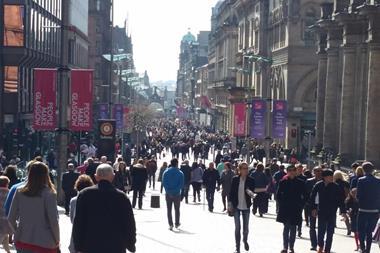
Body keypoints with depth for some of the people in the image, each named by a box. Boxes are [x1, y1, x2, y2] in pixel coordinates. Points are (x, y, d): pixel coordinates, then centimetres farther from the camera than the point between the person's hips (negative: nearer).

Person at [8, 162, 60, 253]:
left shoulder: (20, 192, 0)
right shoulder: (49, 194, -10)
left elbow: (11, 218, 3)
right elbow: (53, 220, -12)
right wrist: (57, 241, 1)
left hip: (22, 241, 4)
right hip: (44, 242, -3)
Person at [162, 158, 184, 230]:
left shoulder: (166, 172, -2)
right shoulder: (180, 173, -6)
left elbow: (164, 183, -6)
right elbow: (181, 184, -10)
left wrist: (168, 191, -6)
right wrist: (177, 190, -6)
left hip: (168, 194, 1)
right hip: (177, 194, -1)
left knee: (169, 210, 8)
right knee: (177, 209, 14)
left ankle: (170, 224, 2)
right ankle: (177, 224, 20)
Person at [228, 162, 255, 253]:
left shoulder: (251, 180, -4)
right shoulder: (235, 179, -3)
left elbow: (252, 191, -9)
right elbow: (231, 192, 0)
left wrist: (250, 192, -32)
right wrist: (230, 204, -2)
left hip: (246, 206, 1)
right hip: (236, 206, 0)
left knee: (246, 227, 8)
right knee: (237, 227, 2)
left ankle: (245, 240, 39)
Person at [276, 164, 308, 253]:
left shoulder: (300, 183, 1)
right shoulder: (283, 182, 1)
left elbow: (305, 197, 5)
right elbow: (278, 195, 6)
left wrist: (301, 205, -2)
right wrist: (282, 204, -1)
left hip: (296, 210, 0)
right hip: (285, 209, 0)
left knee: (293, 229, 5)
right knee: (286, 228, 1)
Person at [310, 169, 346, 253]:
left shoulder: (336, 187, -8)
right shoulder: (318, 185, -6)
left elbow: (341, 199, -4)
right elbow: (312, 197, 4)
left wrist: (343, 211, -7)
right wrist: (314, 208, 2)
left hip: (332, 213, 0)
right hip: (321, 212, 0)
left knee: (330, 233, 2)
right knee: (321, 231, 6)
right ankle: (321, 246, 30)